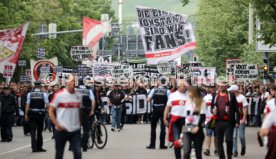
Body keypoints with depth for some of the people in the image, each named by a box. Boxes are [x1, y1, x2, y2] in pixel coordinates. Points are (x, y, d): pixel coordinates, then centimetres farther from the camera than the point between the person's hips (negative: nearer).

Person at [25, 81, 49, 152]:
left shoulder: (29, 94, -2)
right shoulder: (44, 94, -5)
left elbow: (27, 105, -3)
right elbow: (47, 104, -9)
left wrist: (26, 114, 2)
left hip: (32, 113, 0)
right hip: (41, 113, 0)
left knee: (33, 131, 1)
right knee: (39, 131, 12)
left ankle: (34, 147, -9)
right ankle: (39, 147, 18)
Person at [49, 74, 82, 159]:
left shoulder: (78, 96, 6)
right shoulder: (59, 95, -7)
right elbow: (51, 111, -4)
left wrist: (80, 123, 8)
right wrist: (58, 125, -11)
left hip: (75, 130, 3)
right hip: (62, 130, -3)